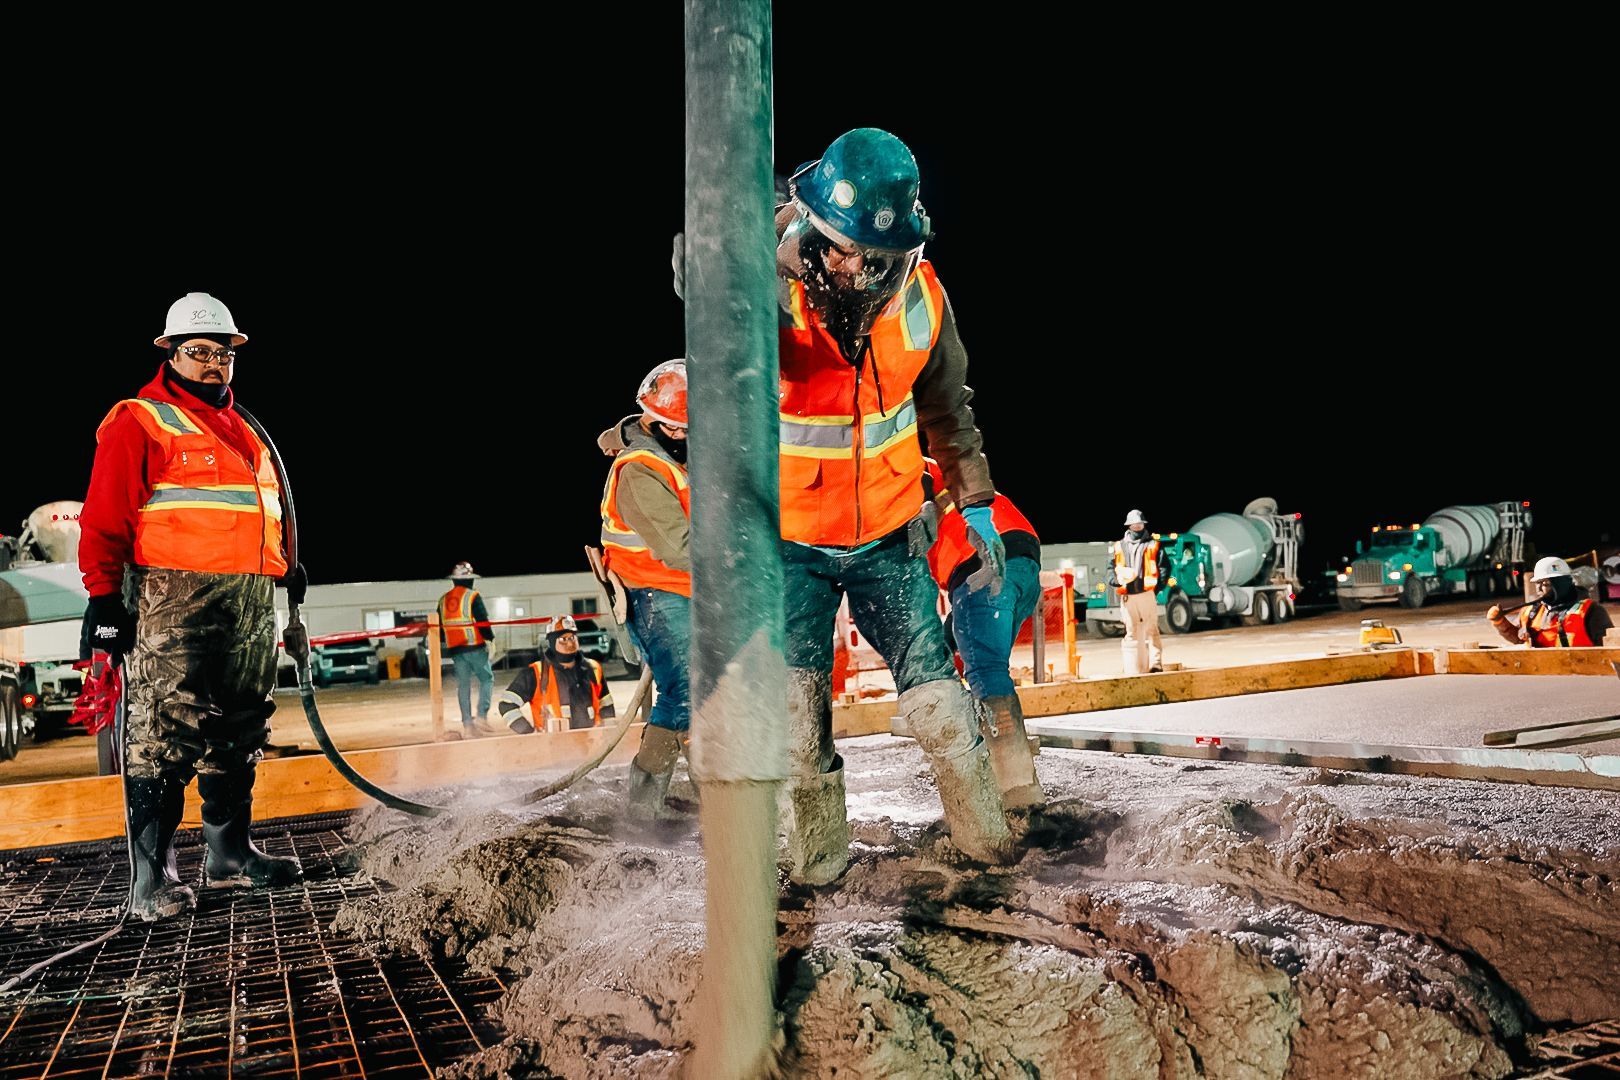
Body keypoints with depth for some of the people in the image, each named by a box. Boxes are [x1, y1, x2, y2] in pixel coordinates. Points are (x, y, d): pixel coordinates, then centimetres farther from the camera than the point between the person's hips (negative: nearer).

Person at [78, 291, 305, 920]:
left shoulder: (244, 432, 23)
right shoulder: (139, 422, 0)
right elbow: (106, 518, -7)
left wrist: (285, 566, 22)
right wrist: (105, 595, -13)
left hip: (250, 602, 8)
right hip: (171, 604, -7)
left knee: (238, 736, 11)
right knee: (161, 739, -7)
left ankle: (230, 856, 22)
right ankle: (153, 881, -2)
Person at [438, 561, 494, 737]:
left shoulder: (443, 600, 11)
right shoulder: (473, 596, -7)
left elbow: (440, 626, 16)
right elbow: (483, 621, -13)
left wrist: (444, 642, 27)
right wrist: (490, 639, -6)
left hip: (454, 649, 5)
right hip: (475, 646, -5)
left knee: (463, 684, 7)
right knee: (487, 679, 6)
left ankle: (468, 725, 5)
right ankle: (481, 715, -8)